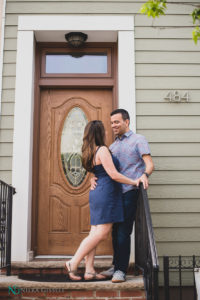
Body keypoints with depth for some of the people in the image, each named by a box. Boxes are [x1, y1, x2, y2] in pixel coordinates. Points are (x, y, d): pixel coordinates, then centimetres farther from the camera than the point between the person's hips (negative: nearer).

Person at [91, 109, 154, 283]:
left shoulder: (138, 140, 1)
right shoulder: (113, 146, 20)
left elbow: (149, 164, -10)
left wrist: (145, 175, -33)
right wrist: (93, 178, -8)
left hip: (130, 192, -7)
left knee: (123, 232, -10)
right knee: (116, 231, 11)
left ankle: (121, 270, -4)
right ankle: (116, 266, 21)